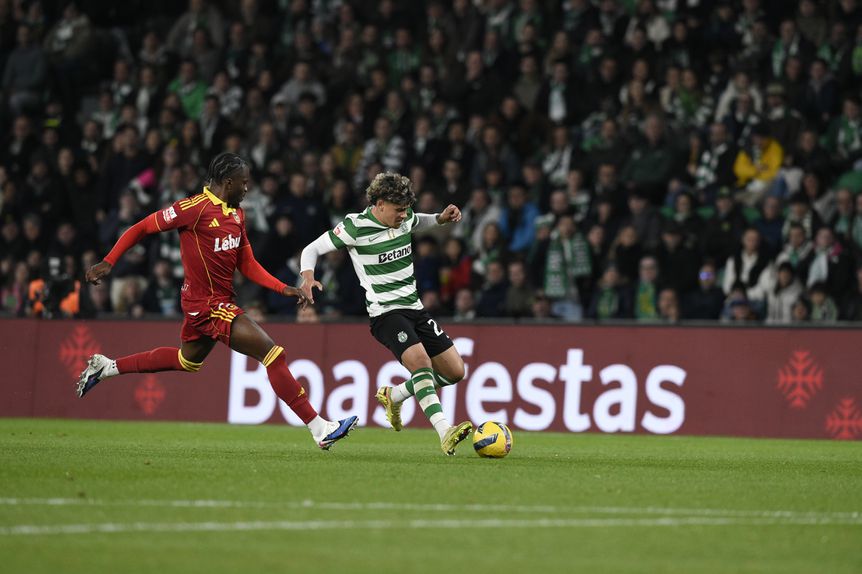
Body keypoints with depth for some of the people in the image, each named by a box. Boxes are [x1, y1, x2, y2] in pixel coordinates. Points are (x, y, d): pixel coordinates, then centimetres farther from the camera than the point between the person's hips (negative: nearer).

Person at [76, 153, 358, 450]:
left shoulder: (237, 214, 9)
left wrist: (284, 289, 1)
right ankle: (321, 430, -15)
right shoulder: (196, 208, -17)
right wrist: (108, 263, -15)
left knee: (188, 360, 30)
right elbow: (141, 228, -11)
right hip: (209, 305, -10)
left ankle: (105, 367, 43)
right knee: (273, 354, -15)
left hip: (221, 300, 10)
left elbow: (247, 264, 13)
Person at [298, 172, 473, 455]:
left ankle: (394, 395, 24)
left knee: (455, 371, 3)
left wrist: (441, 218, 13)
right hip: (385, 312, -7)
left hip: (414, 307, 7)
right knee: (419, 360, -31)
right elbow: (312, 249, -3)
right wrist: (307, 276, -23)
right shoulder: (355, 226, -12)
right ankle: (445, 433, -40)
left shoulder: (405, 218, 5)